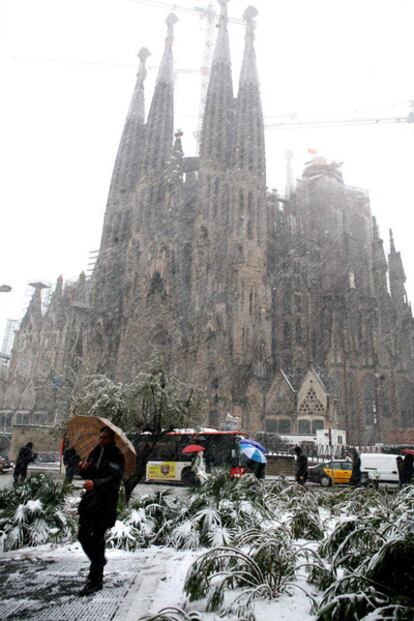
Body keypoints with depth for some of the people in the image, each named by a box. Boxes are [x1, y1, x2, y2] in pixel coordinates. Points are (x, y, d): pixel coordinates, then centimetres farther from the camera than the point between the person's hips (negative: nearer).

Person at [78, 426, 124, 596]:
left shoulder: (116, 456, -12)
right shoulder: (96, 451, 9)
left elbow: (113, 477, -26)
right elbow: (87, 475, 17)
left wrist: (95, 483, -42)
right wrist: (83, 469, -7)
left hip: (105, 503, -7)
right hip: (90, 500, 7)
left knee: (97, 539, -5)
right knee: (83, 535, 15)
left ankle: (95, 580, 9)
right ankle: (99, 562, 40)